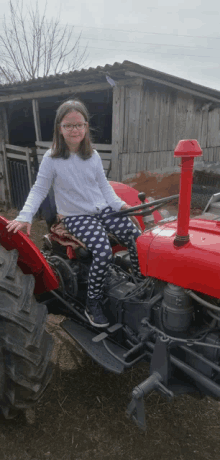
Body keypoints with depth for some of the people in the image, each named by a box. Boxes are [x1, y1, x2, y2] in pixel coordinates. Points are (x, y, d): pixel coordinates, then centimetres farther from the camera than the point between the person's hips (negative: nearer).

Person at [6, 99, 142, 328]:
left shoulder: (93, 156, 5)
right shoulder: (51, 158, -7)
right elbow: (39, 190, -4)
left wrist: (119, 204, 0)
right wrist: (25, 216, -17)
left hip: (103, 209, 5)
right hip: (76, 217, -5)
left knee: (138, 239, -12)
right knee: (103, 252, -29)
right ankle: (92, 304, -7)